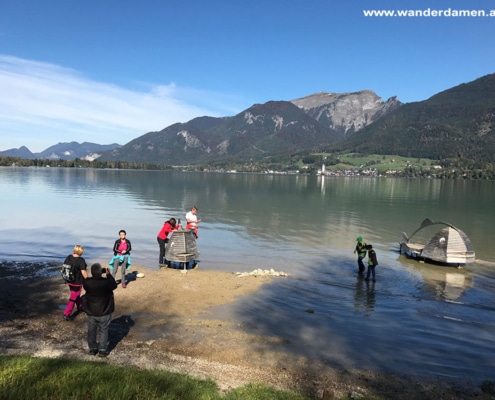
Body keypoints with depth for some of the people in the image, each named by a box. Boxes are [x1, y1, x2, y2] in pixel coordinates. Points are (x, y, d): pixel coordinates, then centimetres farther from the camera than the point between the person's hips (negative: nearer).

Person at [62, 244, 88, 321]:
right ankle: (66, 315, 5)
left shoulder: (68, 257, -3)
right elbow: (83, 272, -22)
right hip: (77, 282, -7)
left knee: (76, 295, 27)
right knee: (73, 298, 4)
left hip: (69, 281, 7)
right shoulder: (81, 260, -22)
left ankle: (80, 307, 45)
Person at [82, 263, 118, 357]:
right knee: (103, 331, 13)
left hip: (91, 312, 2)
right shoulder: (106, 282, -24)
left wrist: (96, 275, 1)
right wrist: (108, 274, 2)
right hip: (104, 312, -2)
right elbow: (114, 285, -3)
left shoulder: (87, 282, -17)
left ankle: (92, 349, 29)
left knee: (91, 330, 19)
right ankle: (102, 350, 17)